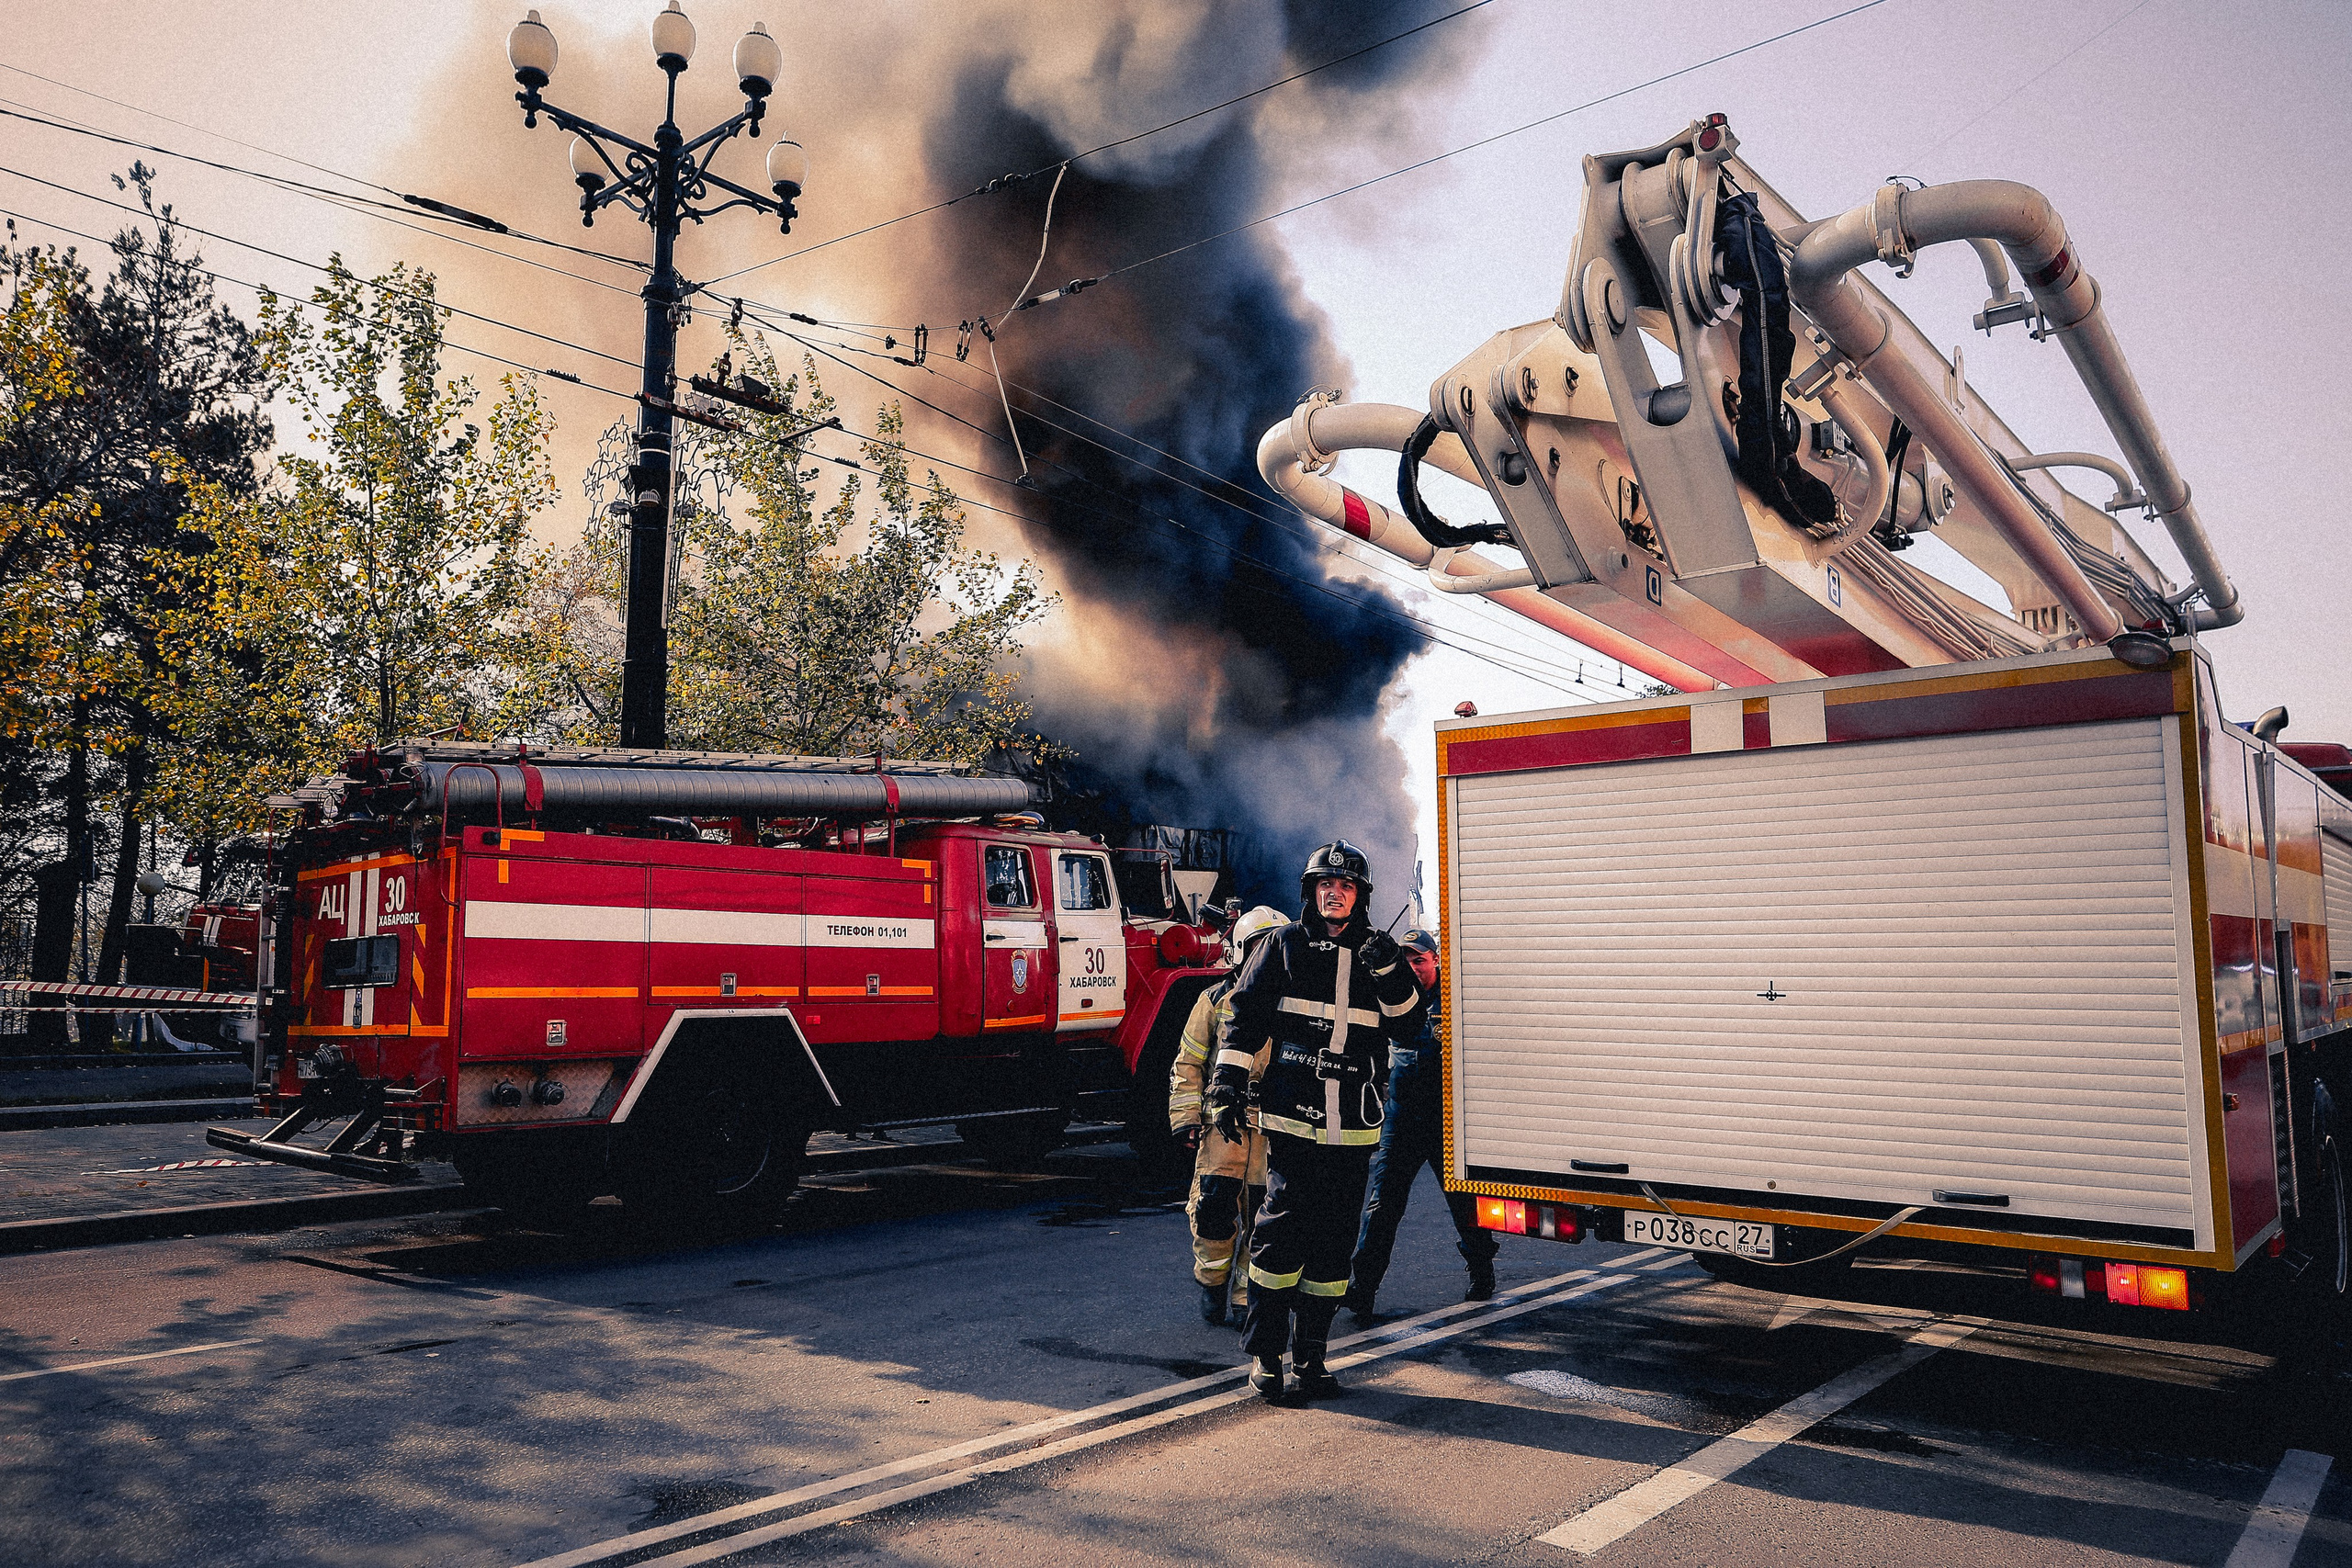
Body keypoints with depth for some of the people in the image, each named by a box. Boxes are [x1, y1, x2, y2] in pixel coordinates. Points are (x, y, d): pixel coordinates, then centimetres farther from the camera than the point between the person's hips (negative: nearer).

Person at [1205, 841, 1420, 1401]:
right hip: (1292, 1121, -3)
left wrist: (1391, 975, -11)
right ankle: (1265, 1354, 7)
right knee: (1281, 1234, -6)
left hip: (1353, 1129, 3)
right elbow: (1242, 1014, 6)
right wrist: (1227, 1082, -2)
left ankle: (1310, 1356, 19)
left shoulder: (1377, 953, 13)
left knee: (1334, 1242, 7)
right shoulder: (1284, 947, 6)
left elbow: (1409, 1021, 7)